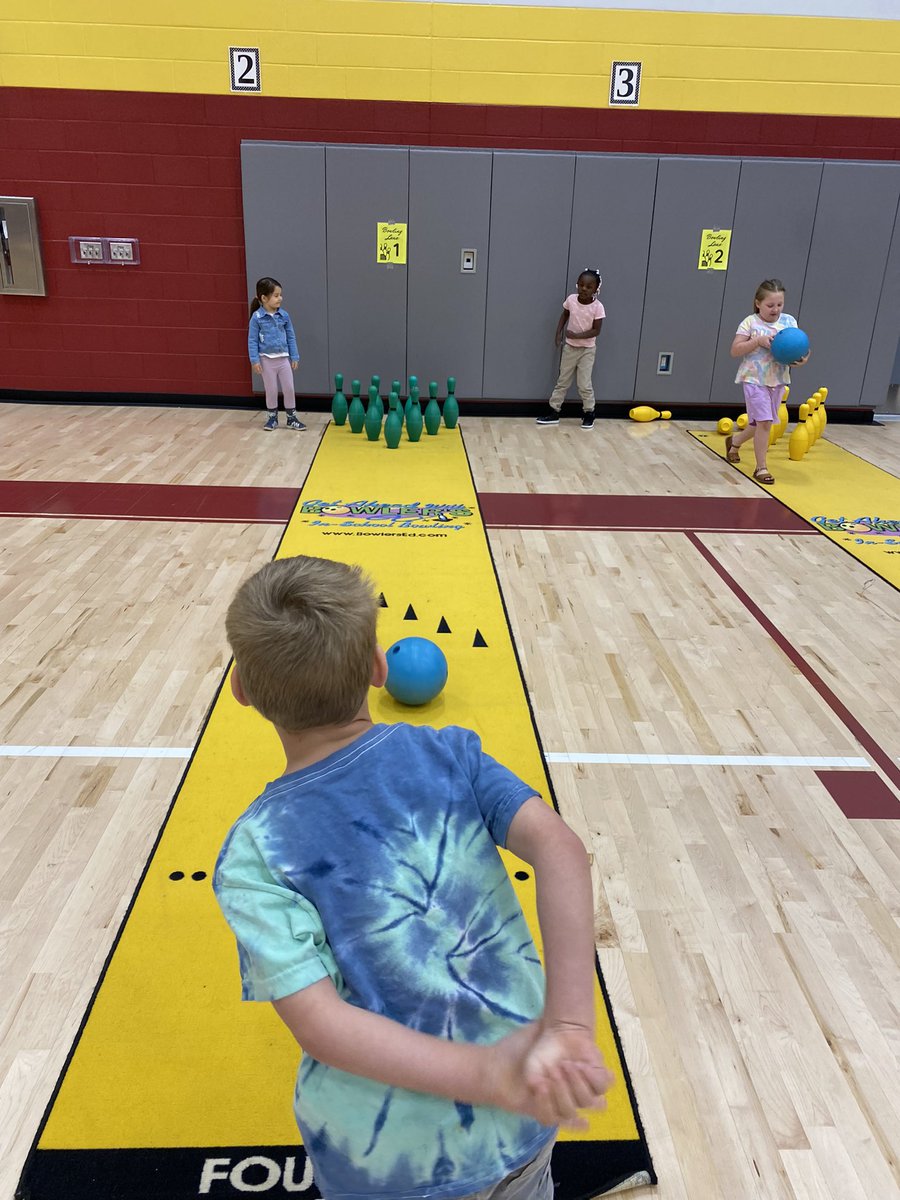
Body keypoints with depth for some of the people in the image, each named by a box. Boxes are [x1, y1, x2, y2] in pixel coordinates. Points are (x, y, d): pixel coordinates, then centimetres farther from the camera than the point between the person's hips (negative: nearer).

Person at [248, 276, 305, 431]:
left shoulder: (284, 315, 0)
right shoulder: (257, 317, -9)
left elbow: (291, 337, 6)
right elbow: (252, 340, -6)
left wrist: (294, 357, 5)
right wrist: (255, 360, -11)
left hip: (283, 358, 3)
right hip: (267, 359, -3)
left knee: (289, 388, 5)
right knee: (271, 390, 7)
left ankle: (292, 418, 17)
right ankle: (272, 418, 23)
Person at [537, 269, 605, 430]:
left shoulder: (597, 307, -18)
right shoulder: (571, 299, -9)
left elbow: (596, 330, -17)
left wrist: (577, 335, -25)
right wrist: (558, 333, -2)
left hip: (587, 349, -3)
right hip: (570, 347, 4)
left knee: (585, 384, -1)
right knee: (562, 381, 10)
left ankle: (588, 413, 16)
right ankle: (553, 412, 16)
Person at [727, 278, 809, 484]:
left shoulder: (789, 321, 2)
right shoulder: (750, 322, -8)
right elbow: (735, 351, -12)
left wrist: (801, 358, -20)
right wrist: (758, 340, -23)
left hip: (778, 380, 5)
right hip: (755, 379, -5)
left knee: (761, 423, 16)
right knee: (764, 422, -11)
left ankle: (734, 441, 45)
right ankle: (761, 468, 0)